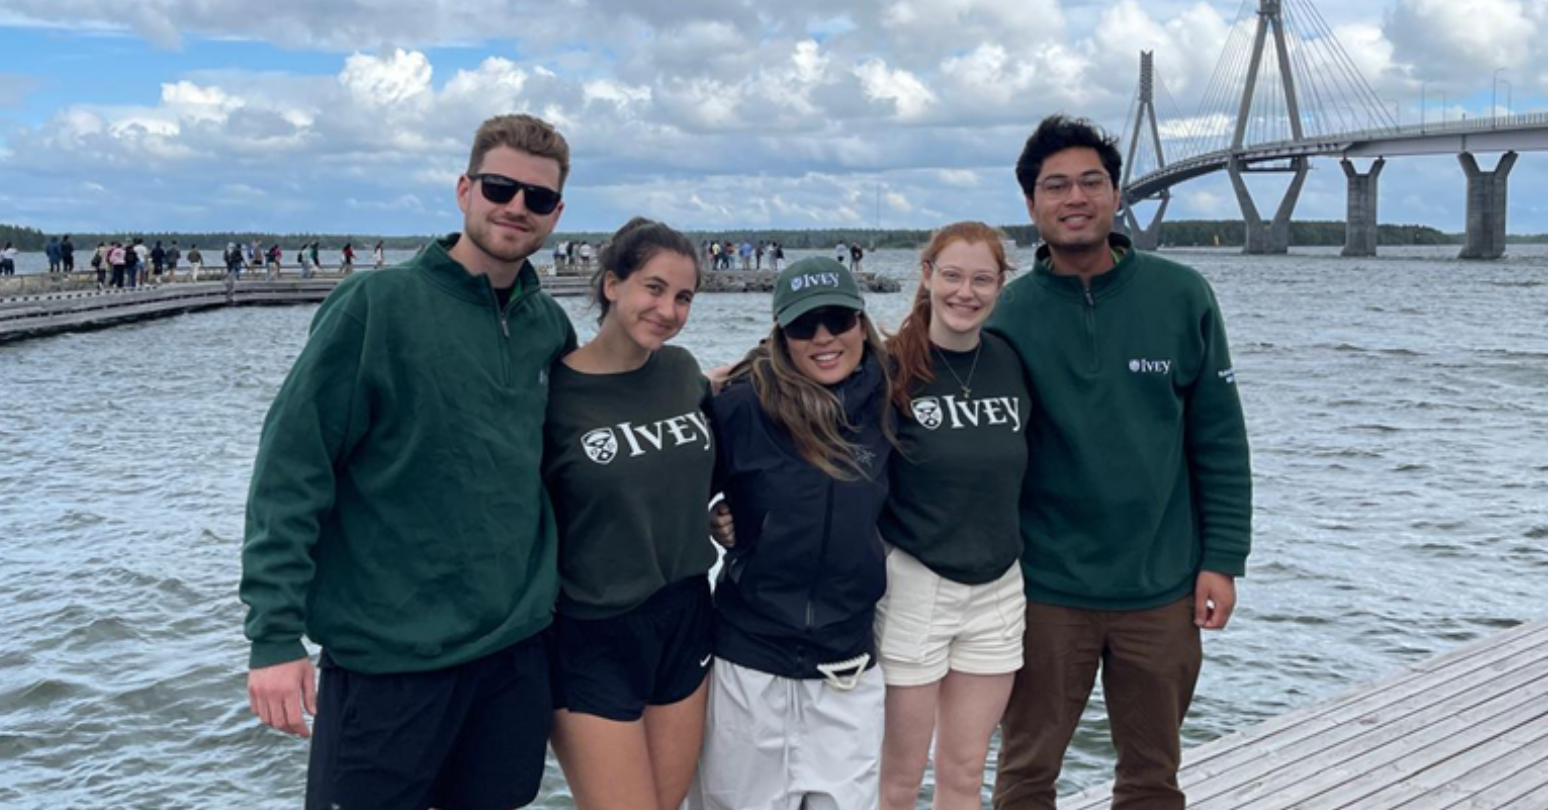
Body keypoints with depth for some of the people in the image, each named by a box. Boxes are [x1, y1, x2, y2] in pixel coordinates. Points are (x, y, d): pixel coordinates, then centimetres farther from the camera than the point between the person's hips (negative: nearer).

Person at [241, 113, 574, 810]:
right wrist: (274, 635, -15)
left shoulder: (549, 324, 5)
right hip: (389, 654, -4)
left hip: (519, 647, 5)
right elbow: (291, 474, -11)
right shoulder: (375, 306, -10)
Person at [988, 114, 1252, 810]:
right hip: (1045, 594, -1)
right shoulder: (1008, 316, -4)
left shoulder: (1182, 296, -2)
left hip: (1163, 591, 1)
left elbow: (1220, 442, 1)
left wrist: (1222, 559, -2)